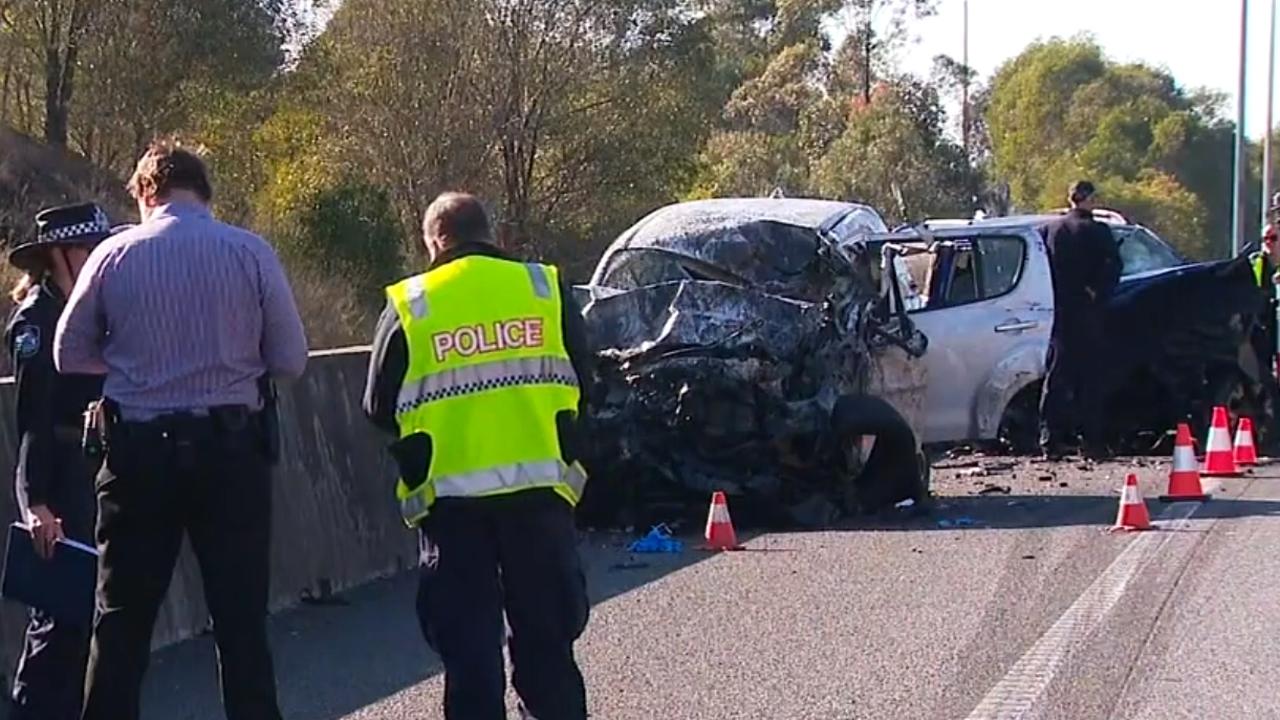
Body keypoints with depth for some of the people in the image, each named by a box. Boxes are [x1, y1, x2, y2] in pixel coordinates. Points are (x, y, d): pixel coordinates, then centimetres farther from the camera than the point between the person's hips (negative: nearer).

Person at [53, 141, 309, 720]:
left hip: (139, 451, 1)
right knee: (241, 618, 6)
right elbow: (290, 361, -1)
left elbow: (70, 354, 6)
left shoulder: (114, 255, -1)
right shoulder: (251, 253, -4)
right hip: (231, 450, -1)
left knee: (122, 615, 10)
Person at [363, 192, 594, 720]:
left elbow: (379, 409, 5)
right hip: (539, 484, 2)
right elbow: (581, 384, 10)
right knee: (546, 628, 14)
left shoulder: (407, 306, 1)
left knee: (467, 637, 5)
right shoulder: (545, 288, 5)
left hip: (451, 493, -2)